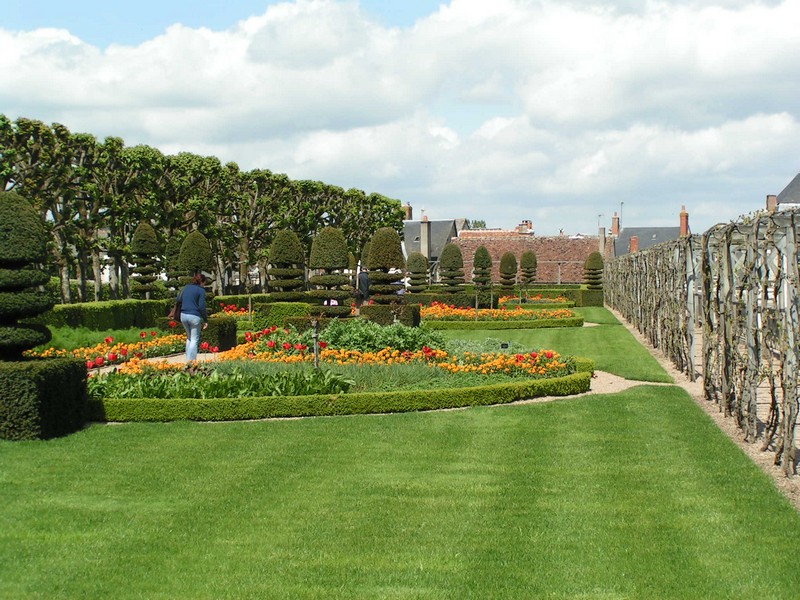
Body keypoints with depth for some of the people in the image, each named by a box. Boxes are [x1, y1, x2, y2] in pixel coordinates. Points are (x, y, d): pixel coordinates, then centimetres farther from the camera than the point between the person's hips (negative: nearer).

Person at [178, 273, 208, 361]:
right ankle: (191, 360, -4)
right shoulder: (201, 290, -6)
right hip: (194, 316, -6)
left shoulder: (185, 287, 11)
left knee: (189, 338, 21)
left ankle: (188, 359, 18)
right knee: (195, 339, 3)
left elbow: (178, 300, 13)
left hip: (183, 315, 6)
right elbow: (202, 306, -10)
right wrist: (205, 320, -5)